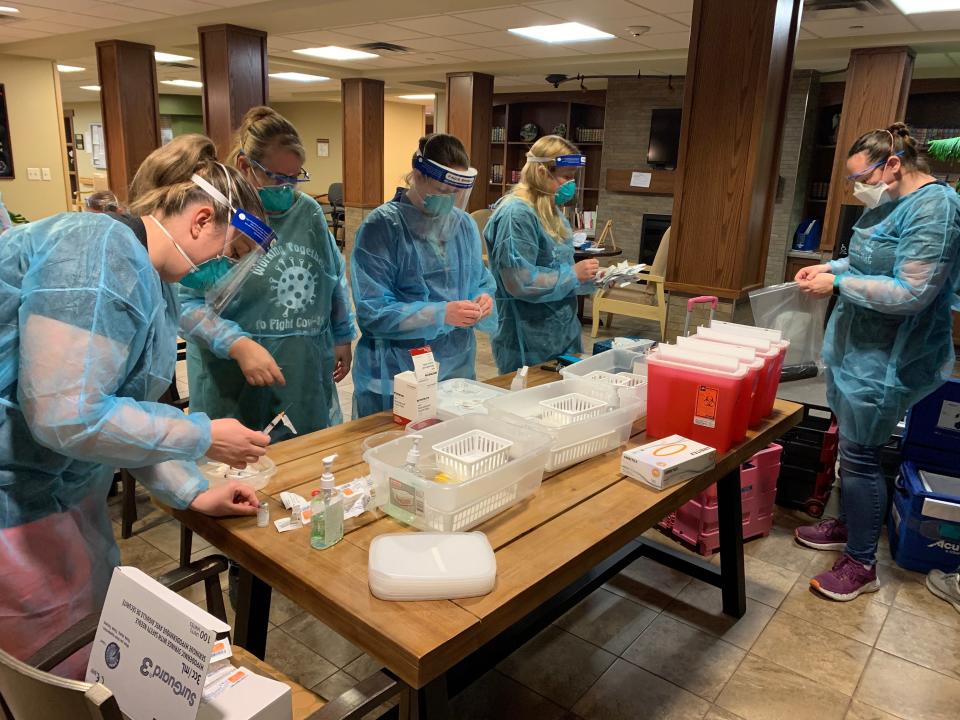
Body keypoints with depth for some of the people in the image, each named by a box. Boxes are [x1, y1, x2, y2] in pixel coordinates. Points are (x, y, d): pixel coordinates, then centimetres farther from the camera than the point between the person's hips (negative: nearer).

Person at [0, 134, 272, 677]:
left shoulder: (158, 285, 6)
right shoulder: (100, 252, -24)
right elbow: (67, 416, -30)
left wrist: (193, 494, 6)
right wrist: (204, 437, -21)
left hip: (64, 489, 9)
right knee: (68, 674, 7)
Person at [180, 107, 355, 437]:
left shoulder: (309, 211, 6)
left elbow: (336, 281, 17)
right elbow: (188, 303, -14)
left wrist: (343, 337, 18)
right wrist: (239, 345, -27)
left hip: (308, 381, 5)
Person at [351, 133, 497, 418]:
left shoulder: (465, 225, 6)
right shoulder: (381, 226, -12)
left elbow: (481, 283, 14)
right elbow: (372, 312, -17)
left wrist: (483, 300, -10)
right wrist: (441, 314, -26)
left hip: (458, 370, 6)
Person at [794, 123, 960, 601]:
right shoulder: (891, 203, 10)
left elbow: (910, 293, -25)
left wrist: (837, 285, -20)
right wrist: (833, 267, 7)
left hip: (884, 360, -9)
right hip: (857, 348, 9)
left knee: (859, 454, -2)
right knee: (850, 444, 18)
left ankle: (862, 565, 13)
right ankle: (849, 525, 36)